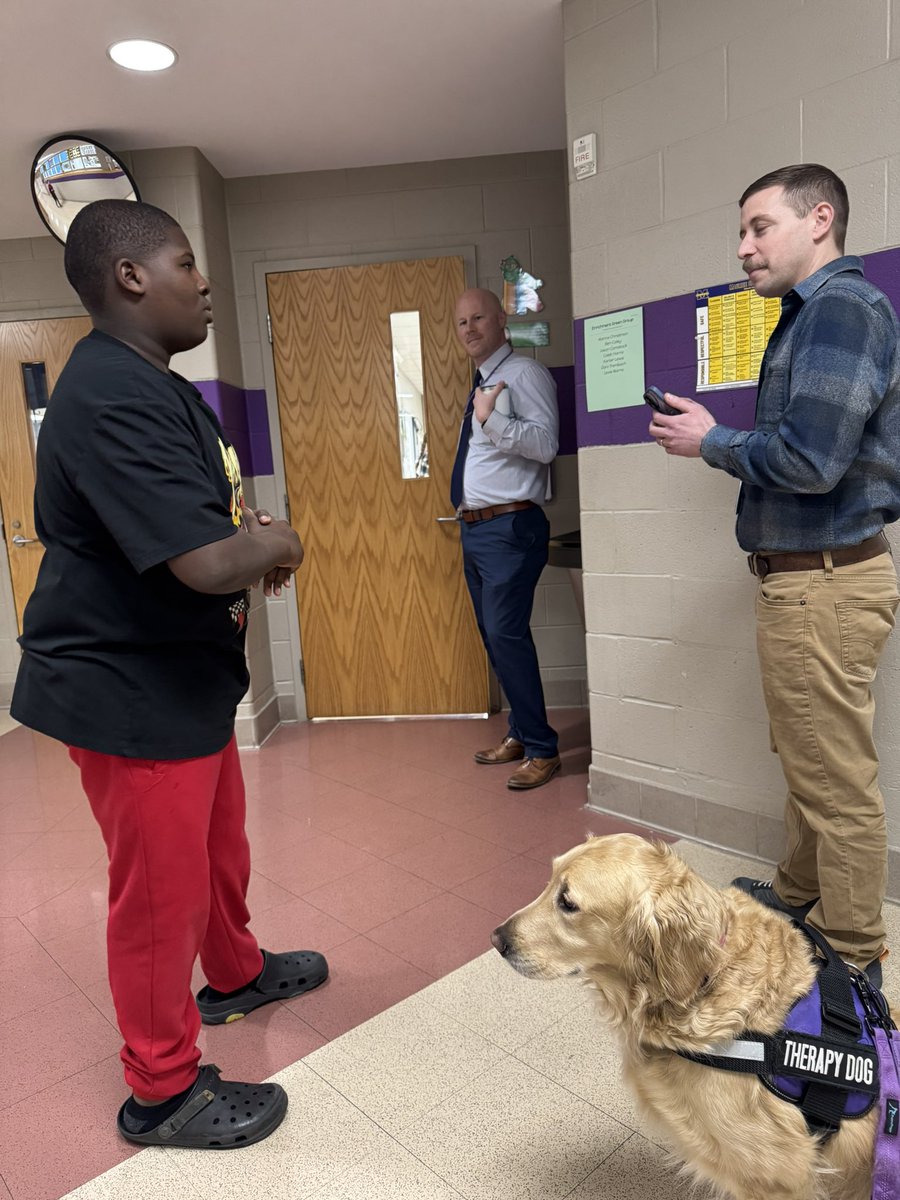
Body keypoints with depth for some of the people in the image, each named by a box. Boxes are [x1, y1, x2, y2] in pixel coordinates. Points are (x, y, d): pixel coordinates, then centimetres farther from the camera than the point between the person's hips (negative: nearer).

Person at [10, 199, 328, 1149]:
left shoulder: (152, 385, 12)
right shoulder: (113, 397, -24)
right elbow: (210, 563, -33)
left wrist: (247, 534, 1)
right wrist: (276, 542, -11)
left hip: (188, 675, 10)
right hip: (130, 694, -10)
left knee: (218, 846, 25)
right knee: (161, 888, 6)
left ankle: (234, 974, 50)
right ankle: (164, 1090, 29)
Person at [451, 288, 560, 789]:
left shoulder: (525, 374, -7)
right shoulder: (480, 383, 19)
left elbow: (546, 444, -19)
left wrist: (493, 418, -29)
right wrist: (468, 502, 16)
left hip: (510, 527, -9)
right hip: (474, 527, 9)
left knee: (506, 634, -13)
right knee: (494, 635, 12)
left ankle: (542, 749, -1)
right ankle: (521, 734, 25)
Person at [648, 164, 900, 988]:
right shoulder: (813, 312, 18)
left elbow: (809, 459, -24)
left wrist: (714, 442, -9)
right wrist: (721, 438, 5)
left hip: (826, 581, -11)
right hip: (804, 573, 11)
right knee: (808, 760, 22)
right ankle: (799, 894, 40)